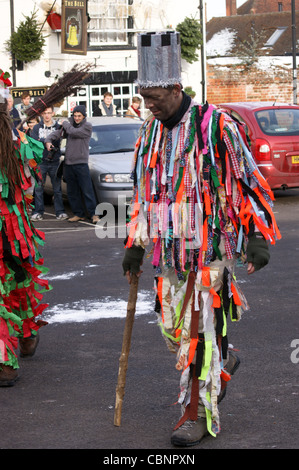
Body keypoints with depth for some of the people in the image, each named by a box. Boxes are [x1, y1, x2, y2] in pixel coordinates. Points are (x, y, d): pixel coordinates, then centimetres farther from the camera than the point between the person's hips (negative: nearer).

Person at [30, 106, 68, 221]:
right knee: (38, 188, -1)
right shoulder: (37, 128, 7)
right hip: (40, 161, 0)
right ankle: (38, 212, 5)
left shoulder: (58, 127, 5)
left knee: (57, 188, 2)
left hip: (54, 162, 0)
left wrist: (43, 141, -17)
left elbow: (57, 142, -8)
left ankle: (60, 212, 7)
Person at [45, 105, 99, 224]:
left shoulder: (87, 126, -4)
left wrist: (65, 124, 1)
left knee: (87, 190, -8)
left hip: (81, 163, -6)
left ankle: (93, 214, -4)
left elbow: (74, 132, -15)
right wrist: (48, 140, -9)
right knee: (72, 192, 8)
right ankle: (78, 214, 15)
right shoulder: (70, 124, 14)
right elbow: (58, 133, 10)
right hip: (68, 163, 6)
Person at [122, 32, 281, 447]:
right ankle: (225, 362, 38)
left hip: (210, 246, -6)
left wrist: (256, 237, -15)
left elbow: (248, 182, -8)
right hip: (169, 249, 7)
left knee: (200, 328, -7)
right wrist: (135, 245, 15)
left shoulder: (216, 126, -10)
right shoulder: (151, 133, 10)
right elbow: (142, 191, 18)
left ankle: (198, 414, 1)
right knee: (172, 327, 10)